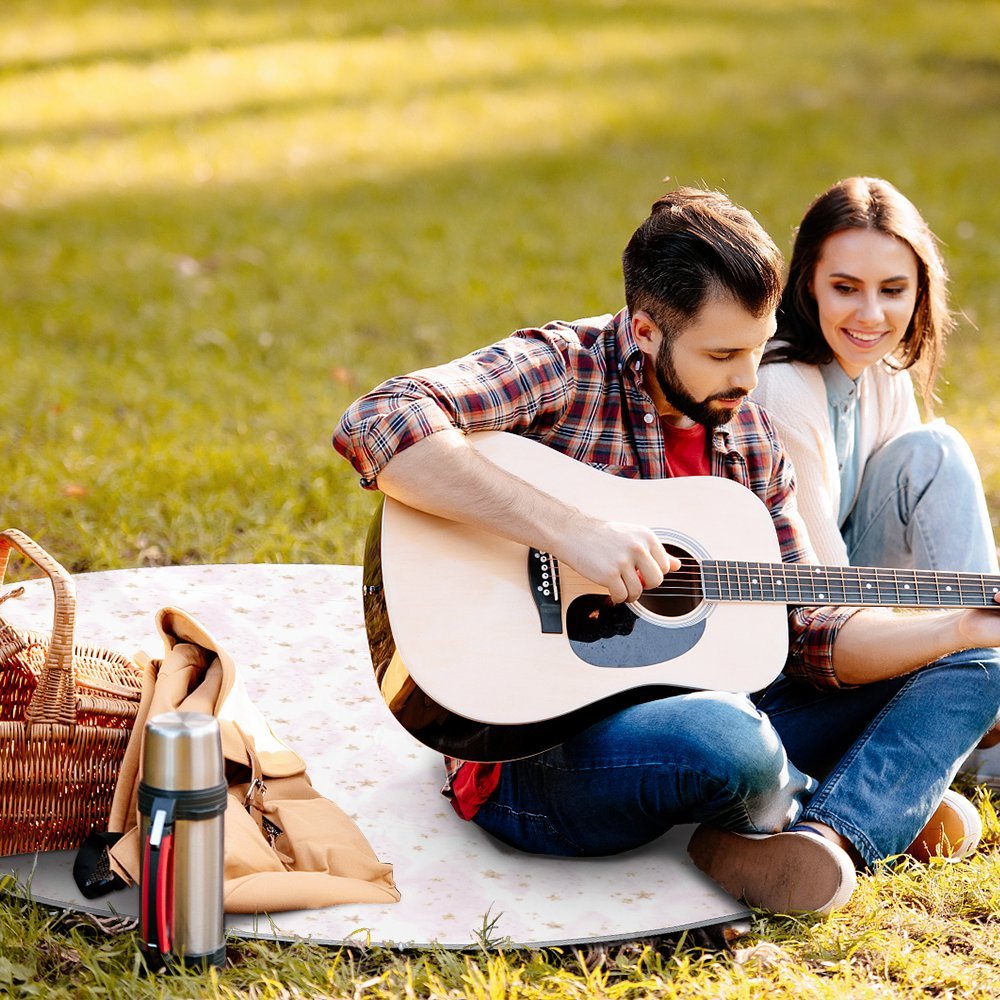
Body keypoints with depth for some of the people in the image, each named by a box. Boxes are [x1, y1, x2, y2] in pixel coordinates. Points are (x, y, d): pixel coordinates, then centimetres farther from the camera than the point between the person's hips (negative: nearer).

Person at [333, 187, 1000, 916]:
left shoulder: (749, 438, 10)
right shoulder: (561, 370, -11)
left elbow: (807, 633, 10)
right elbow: (376, 426, -29)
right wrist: (569, 530, -33)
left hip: (693, 713, 8)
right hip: (536, 751, -8)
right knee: (727, 741, -40)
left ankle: (827, 836, -23)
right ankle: (883, 804, -4)